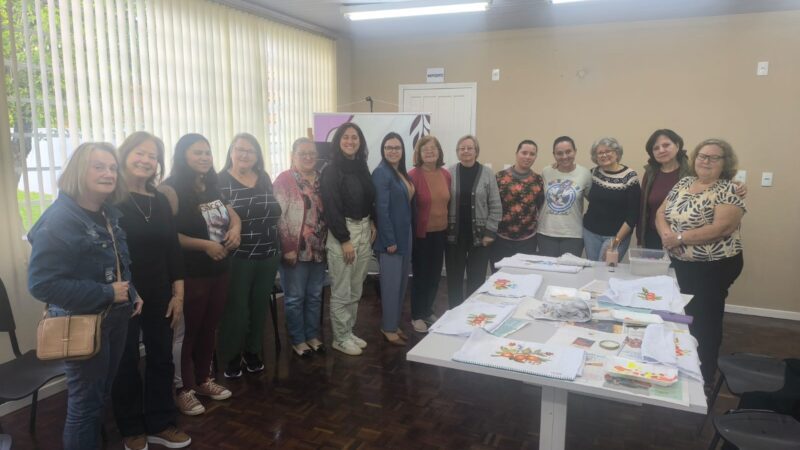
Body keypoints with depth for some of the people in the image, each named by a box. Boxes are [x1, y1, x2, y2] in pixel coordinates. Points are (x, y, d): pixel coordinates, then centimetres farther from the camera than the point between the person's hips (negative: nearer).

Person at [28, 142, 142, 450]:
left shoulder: (109, 214, 4)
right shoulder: (59, 220, -21)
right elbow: (41, 284, -27)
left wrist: (131, 293, 3)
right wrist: (106, 294, -25)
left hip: (115, 318, 8)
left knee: (102, 395, 22)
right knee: (85, 401, 8)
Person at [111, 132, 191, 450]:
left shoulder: (160, 201, 7)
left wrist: (178, 293, 6)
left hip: (159, 295, 5)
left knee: (161, 359, 13)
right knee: (126, 363, 10)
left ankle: (160, 424, 30)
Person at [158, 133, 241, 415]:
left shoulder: (212, 187, 10)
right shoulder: (171, 190, -13)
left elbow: (232, 214, 21)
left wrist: (235, 229, -2)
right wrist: (204, 245, -22)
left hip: (219, 271, 7)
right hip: (190, 274, -7)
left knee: (209, 329, 15)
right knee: (188, 332, 2)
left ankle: (203, 380, 31)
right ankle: (184, 390, 18)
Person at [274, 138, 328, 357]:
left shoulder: (321, 179, 10)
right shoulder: (284, 179, -7)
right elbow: (279, 216, -13)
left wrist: (328, 243, 10)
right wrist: (287, 248, -17)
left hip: (319, 249, 6)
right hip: (295, 250, -5)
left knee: (315, 296, 14)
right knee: (295, 297, 5)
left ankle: (313, 335, 28)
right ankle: (297, 340, 19)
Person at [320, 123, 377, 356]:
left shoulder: (362, 168, 11)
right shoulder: (331, 171, -9)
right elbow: (331, 208, -14)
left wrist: (372, 223, 4)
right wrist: (344, 240, -17)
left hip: (364, 230, 7)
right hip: (342, 232, -7)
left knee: (356, 290, 14)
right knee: (341, 292, 1)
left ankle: (349, 332, 28)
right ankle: (340, 338, 14)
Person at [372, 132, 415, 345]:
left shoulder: (402, 173, 12)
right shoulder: (381, 173, -14)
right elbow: (381, 209, -19)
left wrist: (404, 237, 12)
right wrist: (389, 240, -20)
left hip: (404, 235, 9)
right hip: (391, 237, -9)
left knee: (401, 283, 15)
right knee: (391, 284, 0)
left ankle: (395, 324, 27)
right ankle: (388, 328, 13)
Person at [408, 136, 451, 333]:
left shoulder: (446, 174, 3)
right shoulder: (413, 175, -15)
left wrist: (448, 228, 12)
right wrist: (411, 231, -13)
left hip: (440, 232, 6)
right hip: (421, 234, -6)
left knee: (435, 274, 15)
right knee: (420, 275, 6)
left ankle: (428, 311, 34)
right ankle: (416, 316, 22)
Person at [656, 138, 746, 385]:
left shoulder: (728, 191, -14)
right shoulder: (683, 183, 6)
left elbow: (722, 228, -25)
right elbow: (661, 213, 6)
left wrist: (680, 238, -23)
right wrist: (666, 232, -15)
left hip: (714, 267, -6)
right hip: (680, 263, 6)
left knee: (704, 321, 5)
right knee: (684, 316, 18)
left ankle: (704, 377, 21)